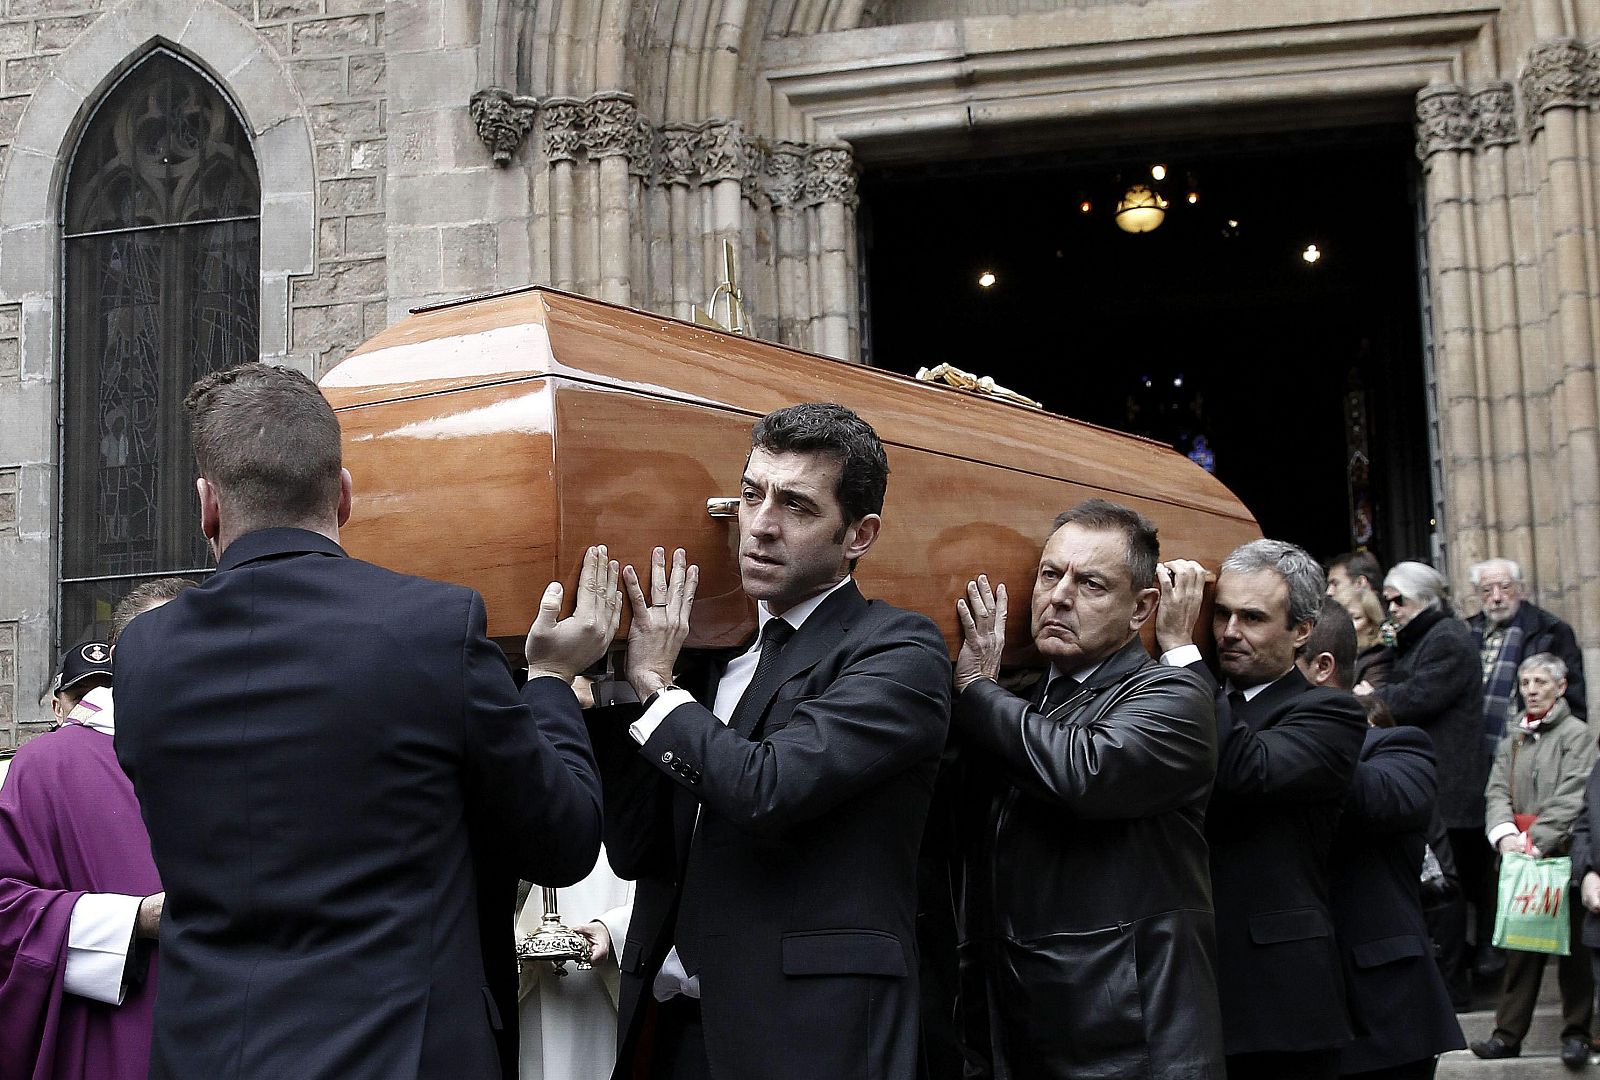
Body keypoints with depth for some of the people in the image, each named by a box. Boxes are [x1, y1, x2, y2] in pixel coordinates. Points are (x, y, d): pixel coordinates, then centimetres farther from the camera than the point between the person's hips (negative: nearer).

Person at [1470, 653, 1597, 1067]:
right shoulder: (1512, 740, 17)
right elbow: (1497, 792, 8)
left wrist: (1536, 842, -19)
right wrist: (1505, 834, -12)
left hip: (1563, 856, -5)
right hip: (1520, 860, 5)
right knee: (1519, 944, 6)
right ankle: (1508, 1034, 8)